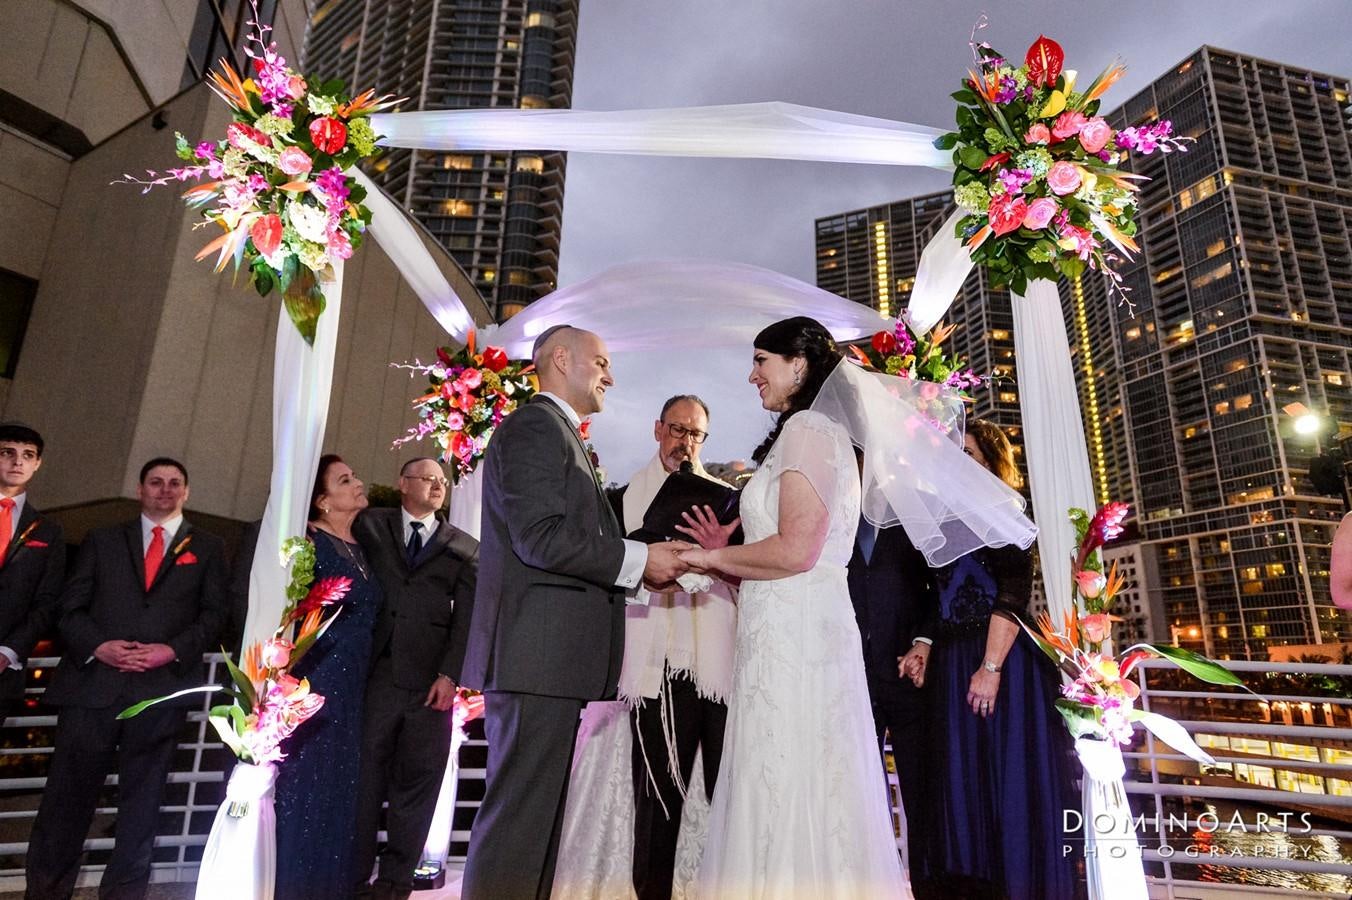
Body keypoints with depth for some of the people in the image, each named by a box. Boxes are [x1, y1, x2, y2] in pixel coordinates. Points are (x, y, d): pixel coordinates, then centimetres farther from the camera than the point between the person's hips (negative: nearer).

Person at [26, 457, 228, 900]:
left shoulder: (208, 548, 10)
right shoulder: (102, 540, 14)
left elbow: (214, 613, 5)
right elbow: (71, 606, 8)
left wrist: (173, 650, -10)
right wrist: (99, 646, -9)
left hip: (161, 691, 0)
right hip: (92, 684, 1)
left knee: (141, 804, 8)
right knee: (67, 799, 6)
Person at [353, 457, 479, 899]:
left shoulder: (465, 548, 10)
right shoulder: (370, 525, 13)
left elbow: (467, 617, 3)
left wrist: (450, 673, -7)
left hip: (430, 680, 1)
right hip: (375, 672, 0)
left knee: (417, 780, 5)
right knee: (365, 776, 4)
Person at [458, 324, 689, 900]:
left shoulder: (558, 433, 24)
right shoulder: (534, 424, -7)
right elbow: (540, 537, -19)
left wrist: (648, 561, 11)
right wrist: (638, 559, -13)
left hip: (552, 659, 10)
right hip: (537, 656, -10)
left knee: (538, 814, 15)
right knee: (520, 814, -5)